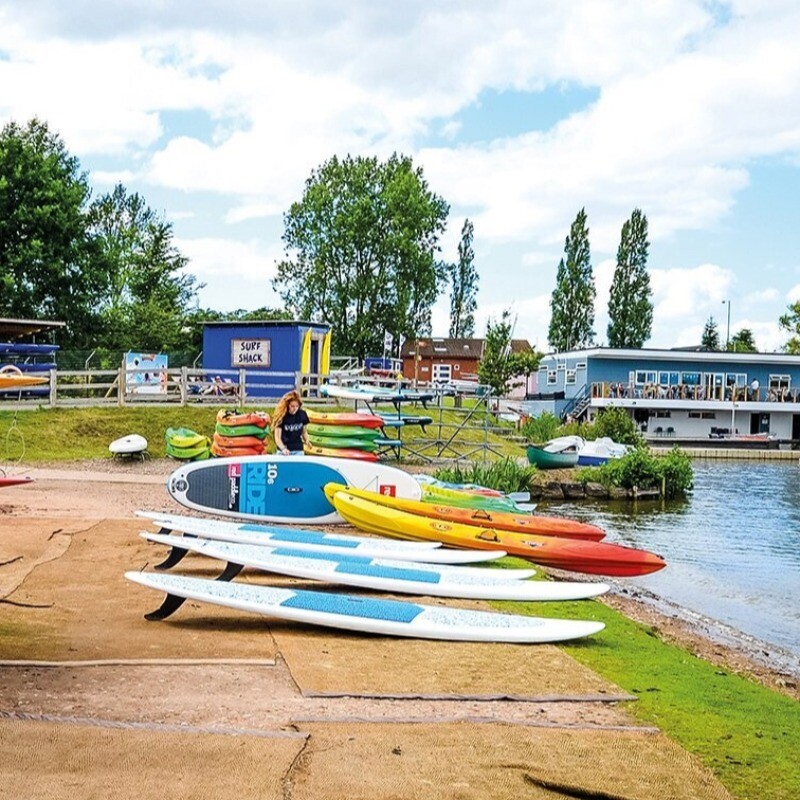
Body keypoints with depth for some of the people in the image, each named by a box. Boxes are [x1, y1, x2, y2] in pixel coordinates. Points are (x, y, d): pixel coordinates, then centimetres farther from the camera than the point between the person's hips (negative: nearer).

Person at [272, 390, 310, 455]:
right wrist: (283, 449, -32)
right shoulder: (281, 416, -12)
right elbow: (277, 437, -14)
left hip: (298, 451, 2)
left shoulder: (302, 415, -2)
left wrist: (306, 440, -7)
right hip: (283, 452, -2)